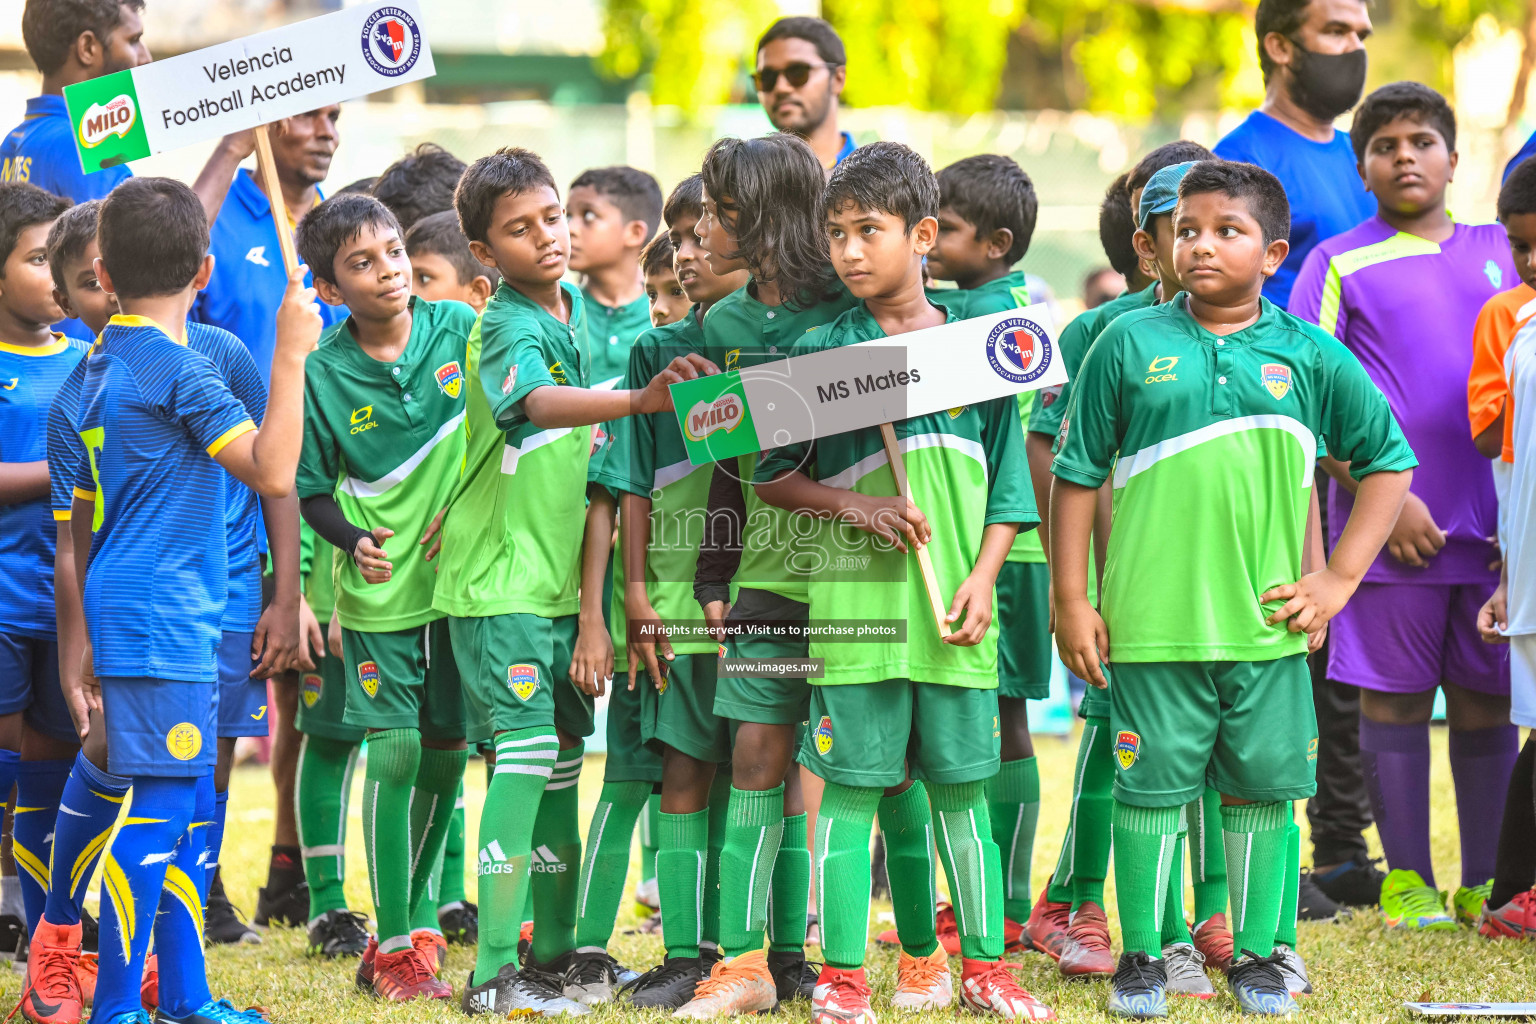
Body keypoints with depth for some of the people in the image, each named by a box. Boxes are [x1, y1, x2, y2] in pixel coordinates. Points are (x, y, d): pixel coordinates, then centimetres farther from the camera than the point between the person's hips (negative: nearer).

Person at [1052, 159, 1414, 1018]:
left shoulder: (1311, 356, 3)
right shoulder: (1131, 344, 0)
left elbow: (1390, 461, 11)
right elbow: (1077, 476, 5)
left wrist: (1341, 577, 4)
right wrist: (1071, 600, 2)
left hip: (1267, 623, 1)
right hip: (1152, 621, -1)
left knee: (1262, 787, 9)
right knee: (1151, 788, 5)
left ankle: (1259, 953, 21)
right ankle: (1143, 955, 16)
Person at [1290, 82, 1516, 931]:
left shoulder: (1498, 253, 12)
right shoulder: (1341, 264, 2)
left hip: (1496, 526, 3)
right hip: (1390, 525, -3)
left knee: (1487, 701, 5)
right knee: (1394, 699, 2)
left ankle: (1484, 883, 13)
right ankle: (1407, 882, 10)